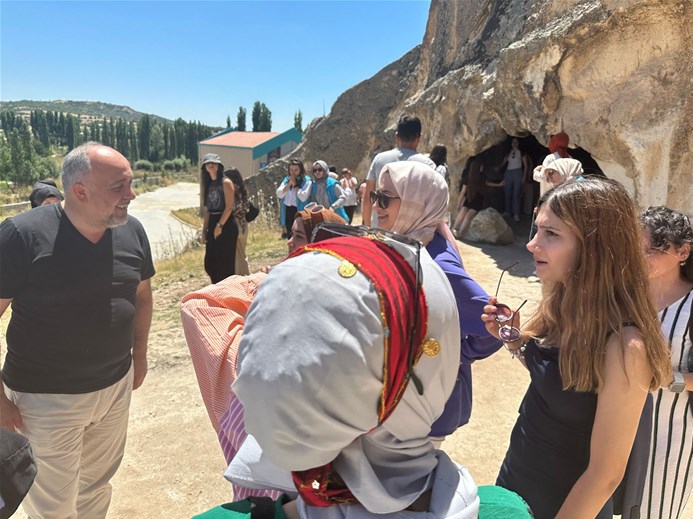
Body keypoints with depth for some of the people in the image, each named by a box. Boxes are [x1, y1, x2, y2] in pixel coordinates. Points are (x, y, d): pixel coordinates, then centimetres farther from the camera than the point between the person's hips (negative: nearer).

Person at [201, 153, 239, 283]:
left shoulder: (226, 182, -6)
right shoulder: (209, 184, 15)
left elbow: (229, 207, -14)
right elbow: (207, 210, 14)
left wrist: (220, 226, -16)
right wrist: (204, 230, 10)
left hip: (226, 225, -8)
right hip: (212, 225, 8)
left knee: (225, 263, -4)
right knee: (210, 264, 10)